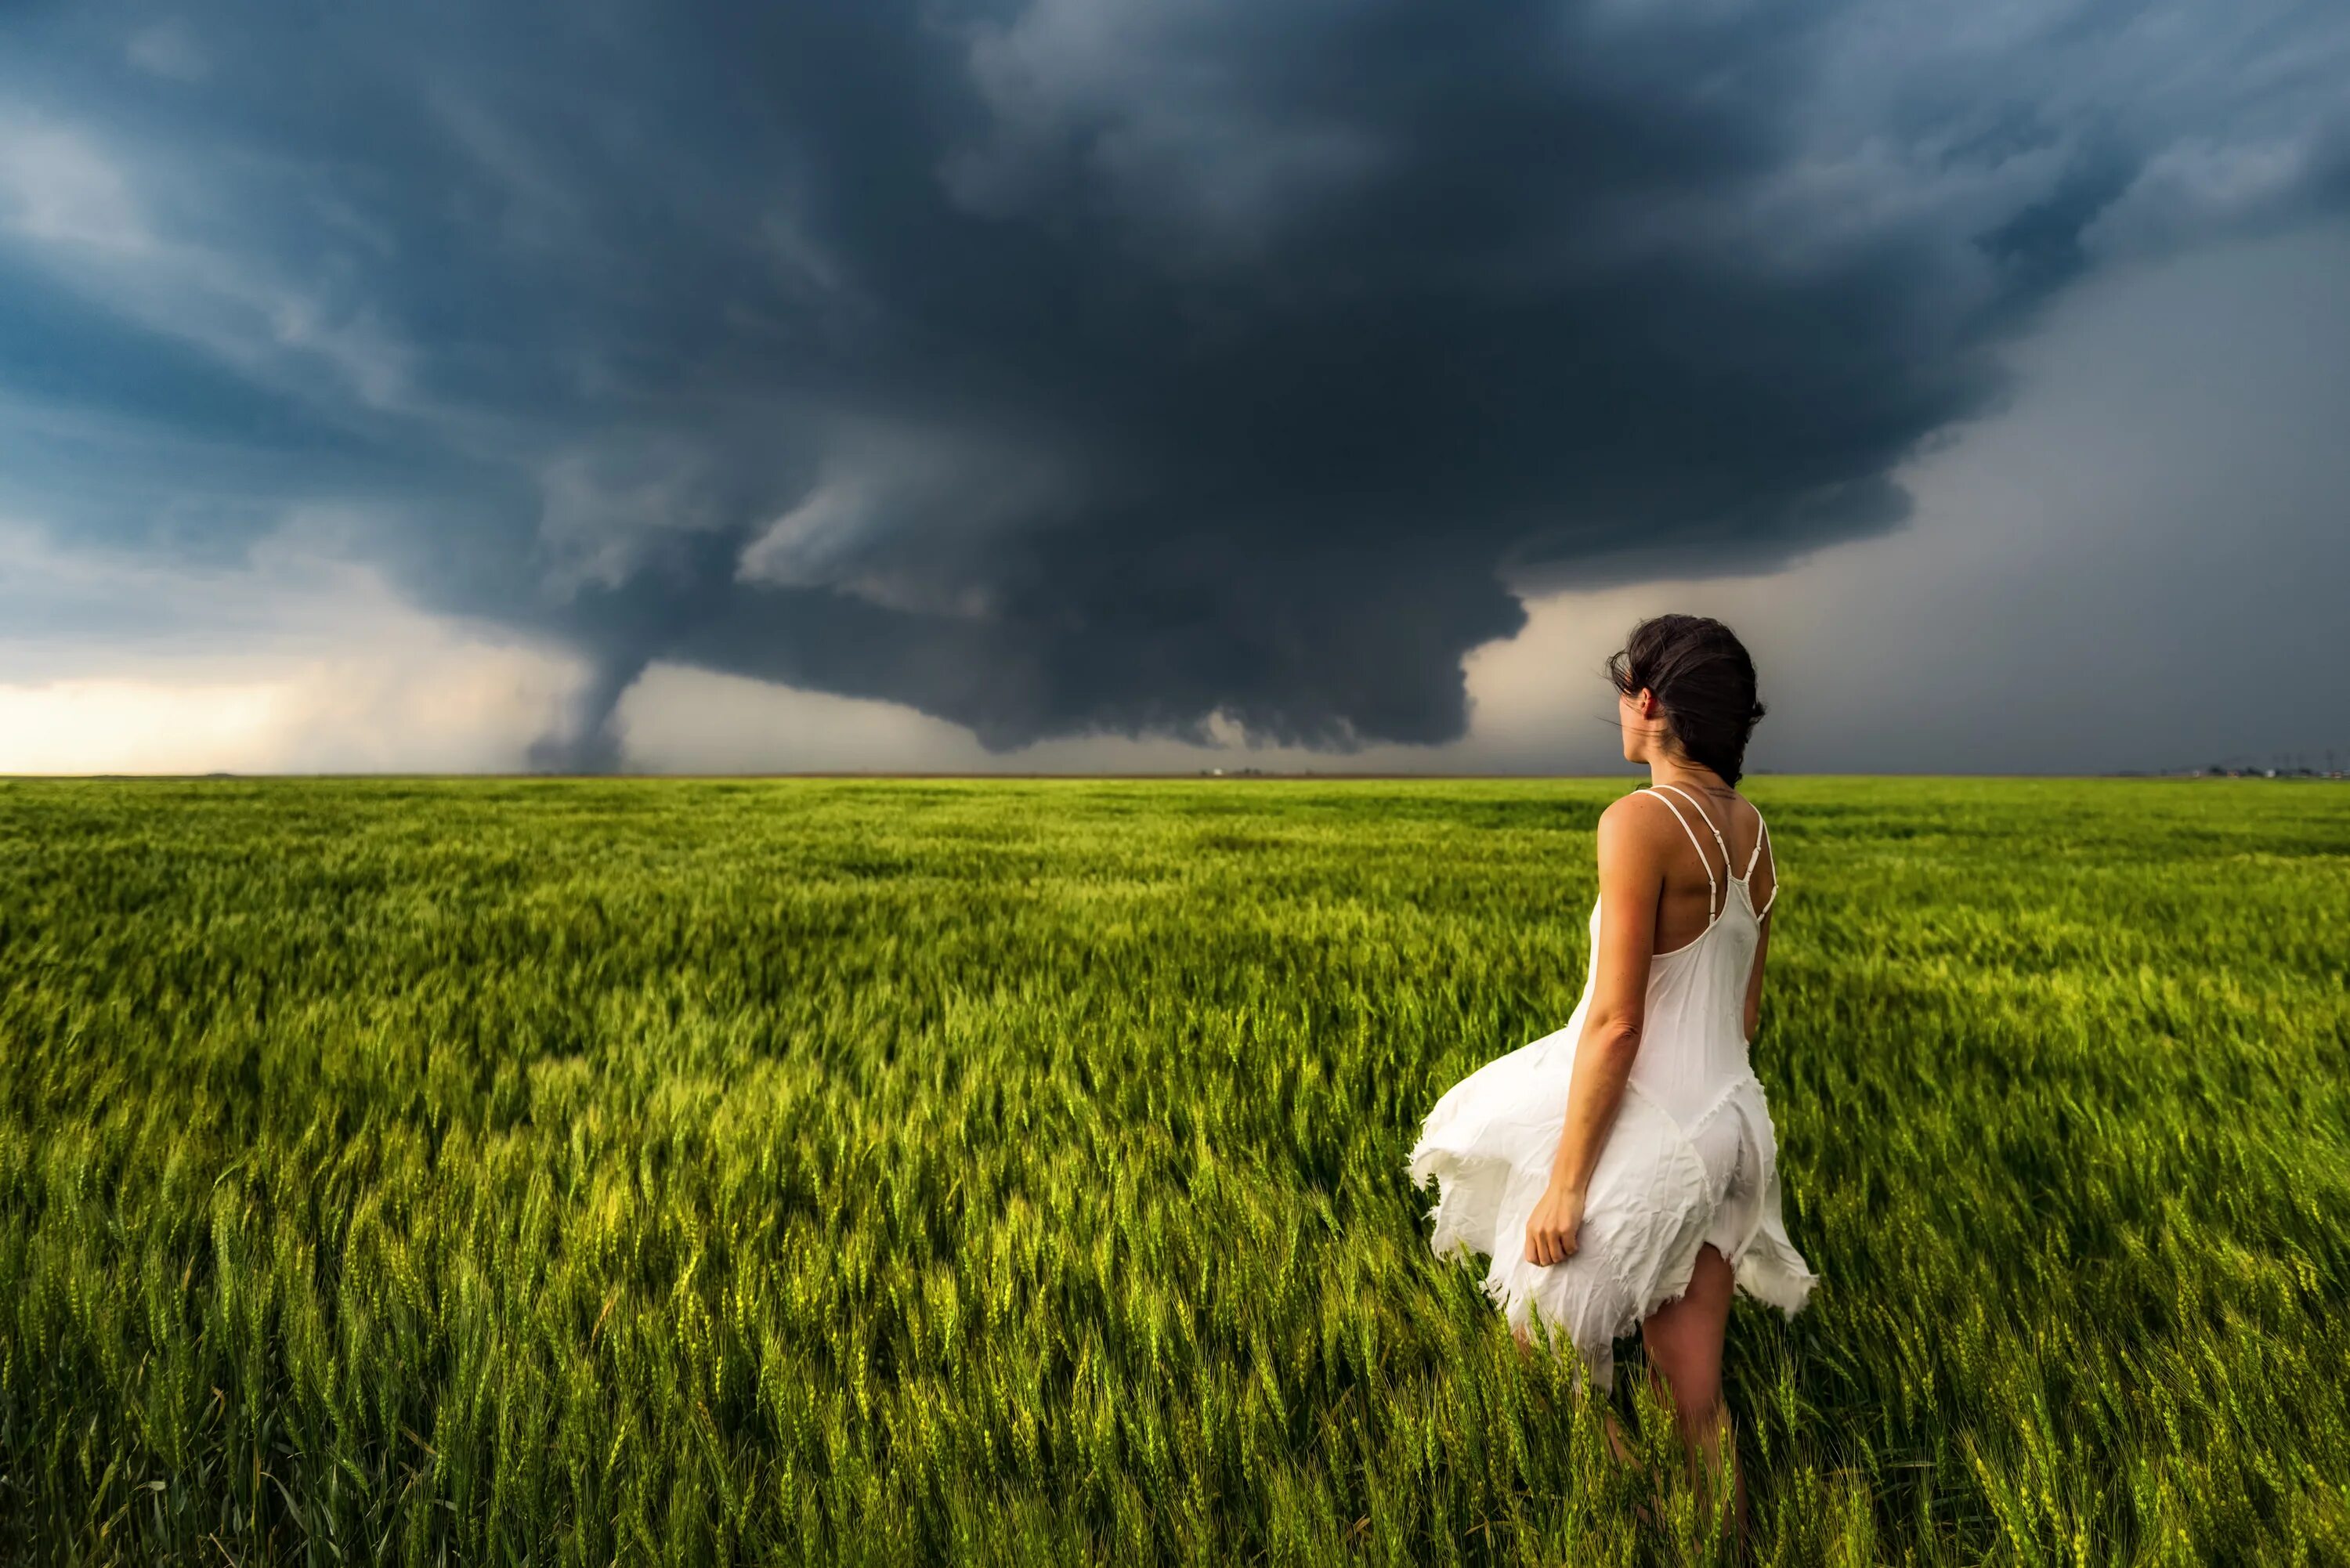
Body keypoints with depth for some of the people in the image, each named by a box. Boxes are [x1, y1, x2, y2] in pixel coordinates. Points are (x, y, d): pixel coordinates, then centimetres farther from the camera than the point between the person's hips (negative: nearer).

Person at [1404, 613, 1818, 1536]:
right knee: (1699, 1403, 16)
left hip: (1644, 1126, -8)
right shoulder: (1752, 829, 7)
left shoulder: (1640, 820, -18)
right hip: (1728, 1125, 8)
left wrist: (1563, 1180, -16)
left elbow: (1616, 1020, -20)